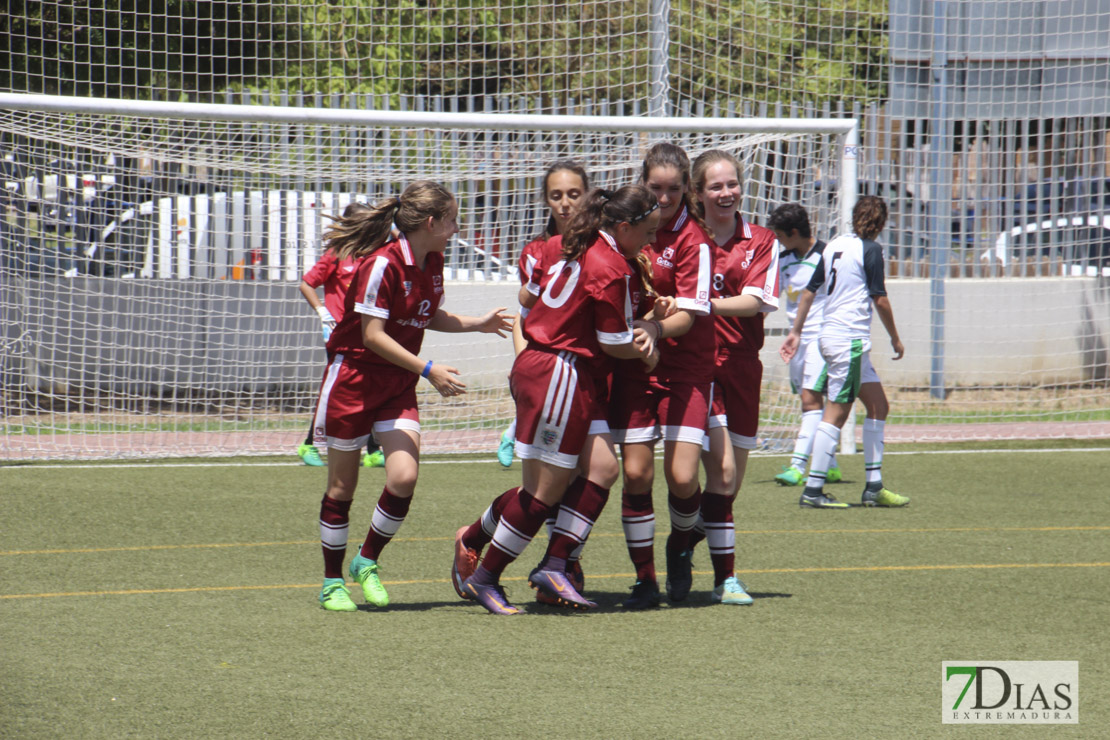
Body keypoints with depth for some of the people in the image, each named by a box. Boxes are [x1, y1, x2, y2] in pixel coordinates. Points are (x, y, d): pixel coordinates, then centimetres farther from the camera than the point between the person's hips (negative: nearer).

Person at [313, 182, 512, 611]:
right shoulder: (382, 265, -21)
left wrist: (478, 324, 11)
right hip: (354, 379, -6)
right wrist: (428, 370, -25)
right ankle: (332, 582, 16)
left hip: (398, 385, 6)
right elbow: (373, 335, -22)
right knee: (342, 485, 3)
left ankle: (367, 562, 9)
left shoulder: (433, 263, 3)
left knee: (404, 477, -11)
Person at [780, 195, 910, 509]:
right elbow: (879, 298, -10)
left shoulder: (835, 246, 13)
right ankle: (813, 490, -11)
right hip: (850, 339, -9)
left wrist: (796, 331, 21)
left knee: (879, 405, 13)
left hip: (831, 336, 9)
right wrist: (895, 339, 1)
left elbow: (809, 290, 16)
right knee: (837, 412, -9)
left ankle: (874, 487, 13)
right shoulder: (870, 249, -9)